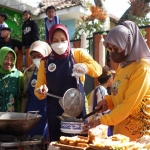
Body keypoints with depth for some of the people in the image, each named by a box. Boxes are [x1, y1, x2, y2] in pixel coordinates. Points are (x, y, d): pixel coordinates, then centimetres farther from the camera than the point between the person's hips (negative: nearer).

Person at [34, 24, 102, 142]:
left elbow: (98, 69, -13)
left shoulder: (78, 54, 1)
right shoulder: (46, 62, 6)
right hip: (55, 112, 2)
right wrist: (41, 91, -18)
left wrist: (85, 67, -33)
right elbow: (38, 90, 5)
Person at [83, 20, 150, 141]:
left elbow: (129, 105, -21)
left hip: (137, 133, -8)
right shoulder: (123, 65, 9)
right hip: (121, 129, 8)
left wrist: (102, 121, -22)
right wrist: (107, 100, -1)